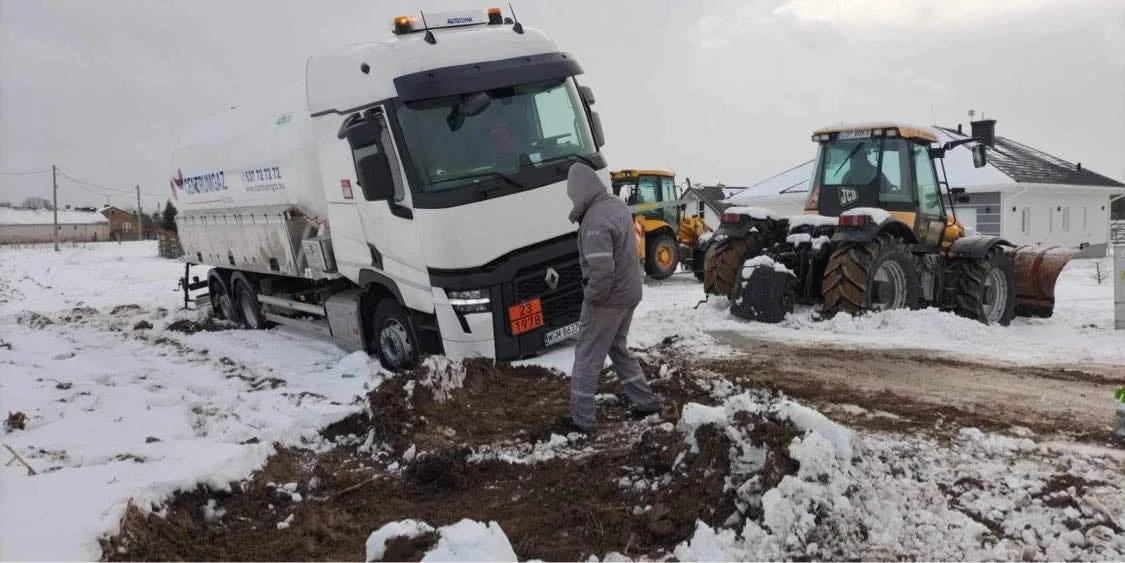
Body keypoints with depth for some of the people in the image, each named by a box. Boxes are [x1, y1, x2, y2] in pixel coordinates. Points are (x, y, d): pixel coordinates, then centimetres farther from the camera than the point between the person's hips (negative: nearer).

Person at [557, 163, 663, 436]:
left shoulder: (596, 220, -26)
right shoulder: (618, 205, 3)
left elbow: (601, 270, -31)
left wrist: (591, 297, -15)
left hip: (608, 298, -9)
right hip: (630, 292, 9)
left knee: (587, 358, 4)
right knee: (618, 348, 25)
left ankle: (581, 420, 12)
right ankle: (646, 401, 30)